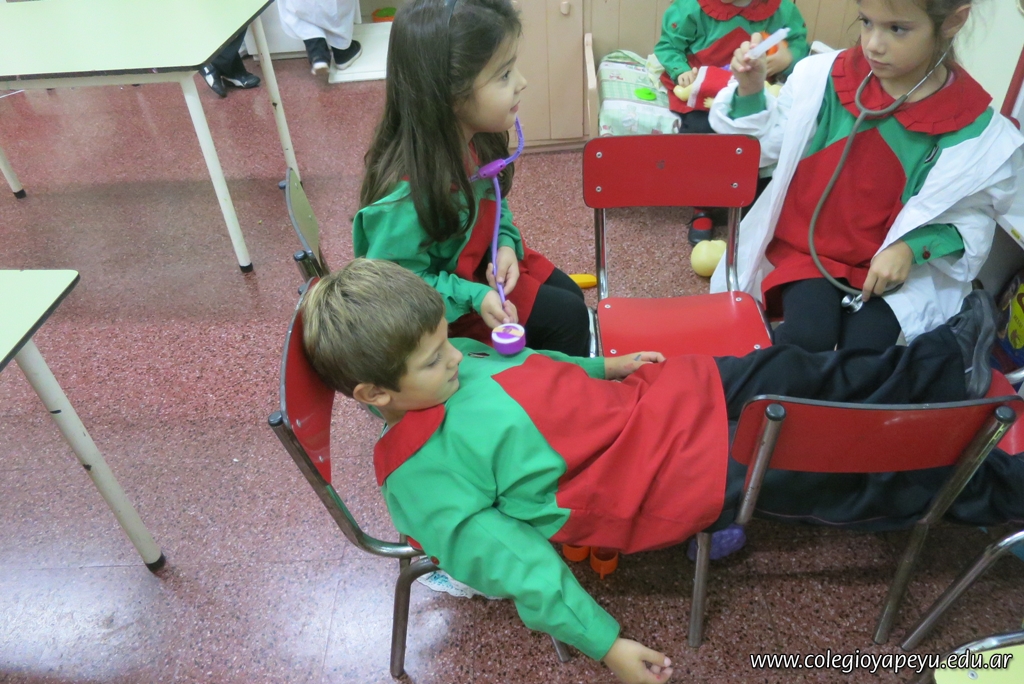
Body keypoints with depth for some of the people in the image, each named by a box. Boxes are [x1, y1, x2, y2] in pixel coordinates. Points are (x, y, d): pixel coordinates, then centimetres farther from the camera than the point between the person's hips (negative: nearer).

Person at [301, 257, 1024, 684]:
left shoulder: (449, 362, 2)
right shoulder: (422, 480, -19)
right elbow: (517, 565, -19)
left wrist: (600, 366, 16)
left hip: (654, 400, 7)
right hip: (680, 479, -7)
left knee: (803, 373, 11)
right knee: (846, 479, 2)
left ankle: (950, 357, 34)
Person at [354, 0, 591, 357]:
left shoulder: (474, 137, -15)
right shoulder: (408, 194, -37)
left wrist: (505, 244, -12)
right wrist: (474, 297, -31)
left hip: (483, 259, 7)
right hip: (445, 305, -7)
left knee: (570, 296, 14)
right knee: (567, 317, -7)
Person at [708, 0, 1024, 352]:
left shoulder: (974, 128, -10)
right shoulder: (823, 76, -9)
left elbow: (972, 214, 2)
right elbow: (769, 146, 4)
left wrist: (909, 248, -15)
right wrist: (750, 91, -12)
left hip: (890, 264, 1)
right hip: (807, 244, 0)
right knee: (808, 338, -24)